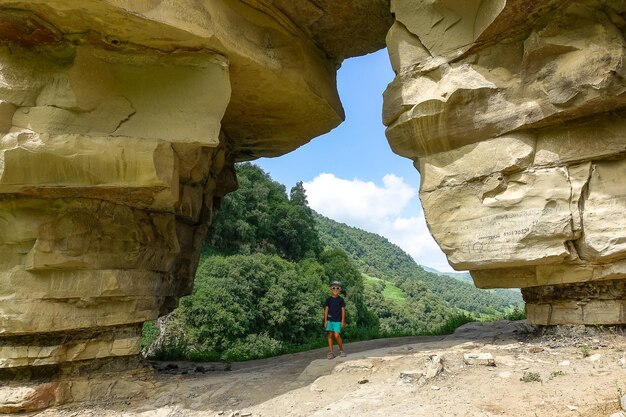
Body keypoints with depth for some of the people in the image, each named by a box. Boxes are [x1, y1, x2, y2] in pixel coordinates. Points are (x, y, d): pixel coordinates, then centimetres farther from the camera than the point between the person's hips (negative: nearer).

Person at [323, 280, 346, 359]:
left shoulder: (341, 300, 2)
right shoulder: (328, 299, 5)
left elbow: (343, 310, 4)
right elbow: (326, 310, 6)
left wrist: (343, 321, 0)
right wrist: (325, 320, 1)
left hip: (337, 320, -2)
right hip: (329, 320, 2)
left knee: (337, 335, -10)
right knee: (330, 335, 2)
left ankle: (341, 350, 9)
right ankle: (331, 352, 9)